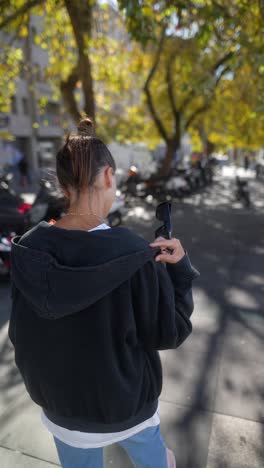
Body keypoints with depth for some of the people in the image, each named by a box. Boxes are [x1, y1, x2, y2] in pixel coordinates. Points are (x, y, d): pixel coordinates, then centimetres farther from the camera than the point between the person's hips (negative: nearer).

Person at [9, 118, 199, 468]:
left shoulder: (28, 251, -21)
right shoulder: (134, 254, -29)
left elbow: (20, 335, -12)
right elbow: (170, 333, -18)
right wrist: (180, 268, -13)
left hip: (61, 400, 2)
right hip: (127, 398, -1)